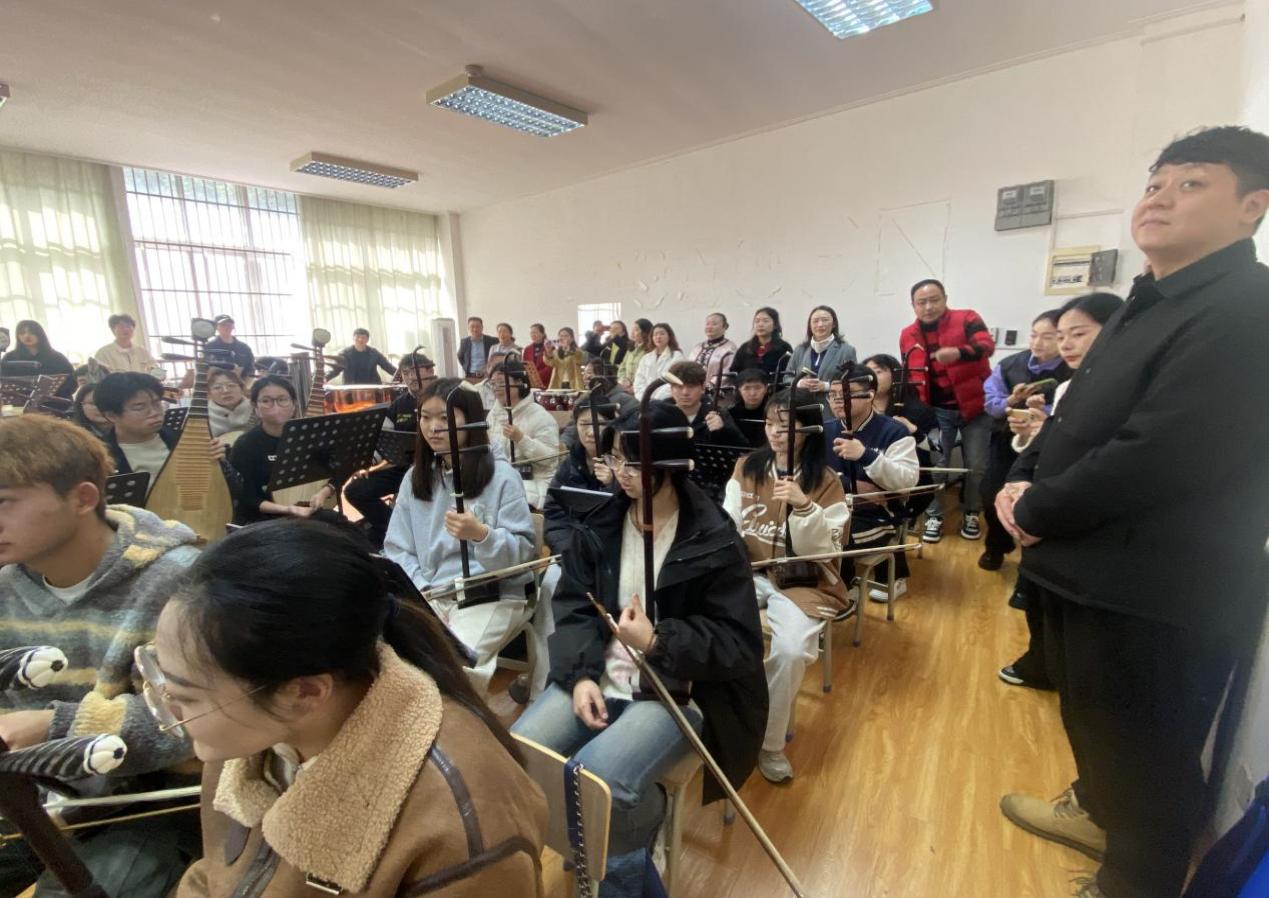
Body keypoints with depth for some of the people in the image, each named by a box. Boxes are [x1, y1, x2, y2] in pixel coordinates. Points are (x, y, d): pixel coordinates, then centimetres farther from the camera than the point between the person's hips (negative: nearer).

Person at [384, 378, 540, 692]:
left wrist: (481, 534, -29)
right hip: (428, 595, 5)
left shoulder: (501, 475, -8)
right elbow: (397, 549, 6)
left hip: (492, 596, -4)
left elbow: (523, 553, -10)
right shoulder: (415, 476, 7)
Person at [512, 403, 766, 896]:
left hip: (676, 690, -4)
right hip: (598, 678, 5)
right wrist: (580, 675, -13)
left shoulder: (713, 540, -11)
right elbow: (573, 606, 3)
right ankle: (614, 851, 13)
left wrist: (657, 641, -20)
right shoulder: (600, 522, 3)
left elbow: (739, 644, -9)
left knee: (598, 778, -29)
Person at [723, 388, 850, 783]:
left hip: (803, 581, -2)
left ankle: (771, 742, 0)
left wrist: (803, 506, -26)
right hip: (749, 572, 3)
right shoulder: (746, 467, 3)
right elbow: (727, 524, 3)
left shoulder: (826, 481, -6)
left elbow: (824, 551, -10)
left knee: (790, 651, -28)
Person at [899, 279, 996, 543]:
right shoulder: (908, 335, 3)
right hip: (937, 410, 2)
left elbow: (986, 345, -24)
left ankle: (971, 514, 26)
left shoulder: (967, 318, -7)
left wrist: (959, 352, -45)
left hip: (975, 407, -2)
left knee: (977, 466, 5)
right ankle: (934, 516, 16)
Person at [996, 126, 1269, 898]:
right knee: (1090, 716, 29)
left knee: (1143, 753, 12)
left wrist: (1036, 513, -16)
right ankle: (1098, 808, 54)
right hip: (1090, 570, 10)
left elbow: (1156, 456, -28)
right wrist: (1021, 480, -2)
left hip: (1155, 593, -9)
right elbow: (1076, 419, 14)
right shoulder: (1147, 307, 13)